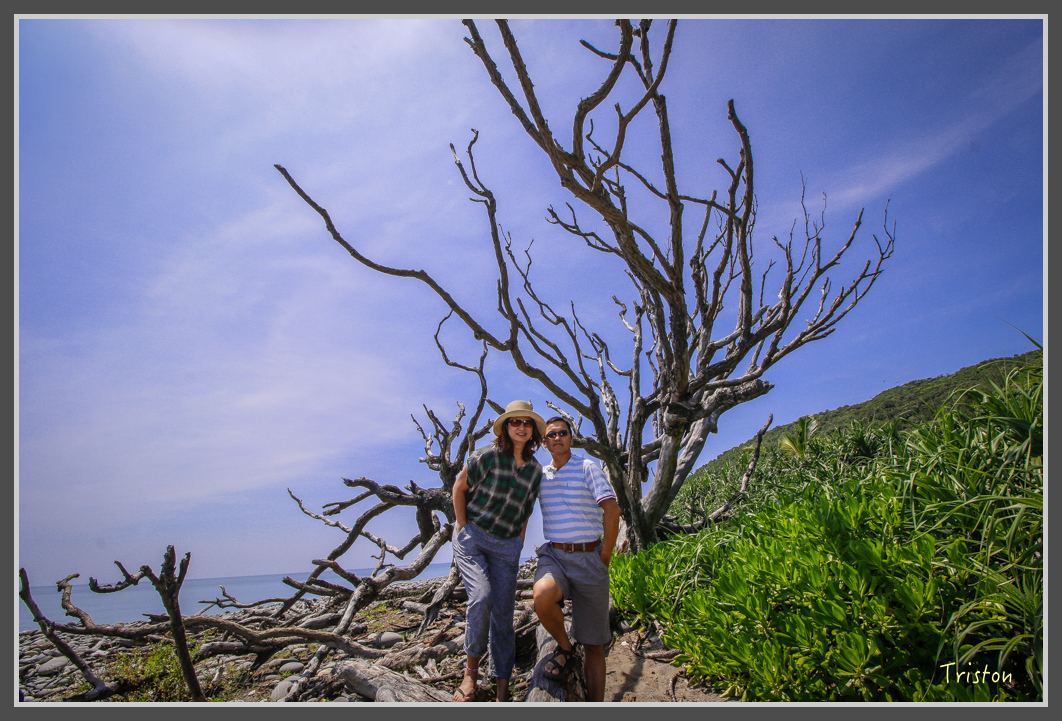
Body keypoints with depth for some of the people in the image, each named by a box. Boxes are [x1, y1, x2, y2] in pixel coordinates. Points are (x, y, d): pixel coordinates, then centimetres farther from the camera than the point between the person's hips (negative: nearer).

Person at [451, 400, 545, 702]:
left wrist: (520, 541, 11)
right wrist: (462, 527, -3)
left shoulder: (535, 469, 3)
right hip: (472, 537, -4)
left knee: (503, 615, 4)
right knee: (482, 595, -25)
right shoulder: (488, 456, -11)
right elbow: (459, 488, -1)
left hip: (507, 547, 4)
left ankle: (502, 688, 16)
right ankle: (471, 669, -4)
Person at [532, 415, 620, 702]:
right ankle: (564, 647, -1)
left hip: (589, 558, -2)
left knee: (593, 644, 3)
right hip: (554, 555, 2)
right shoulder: (540, 475, 11)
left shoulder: (587, 468, -2)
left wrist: (604, 558, -9)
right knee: (543, 596, -31)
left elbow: (612, 510, -10)